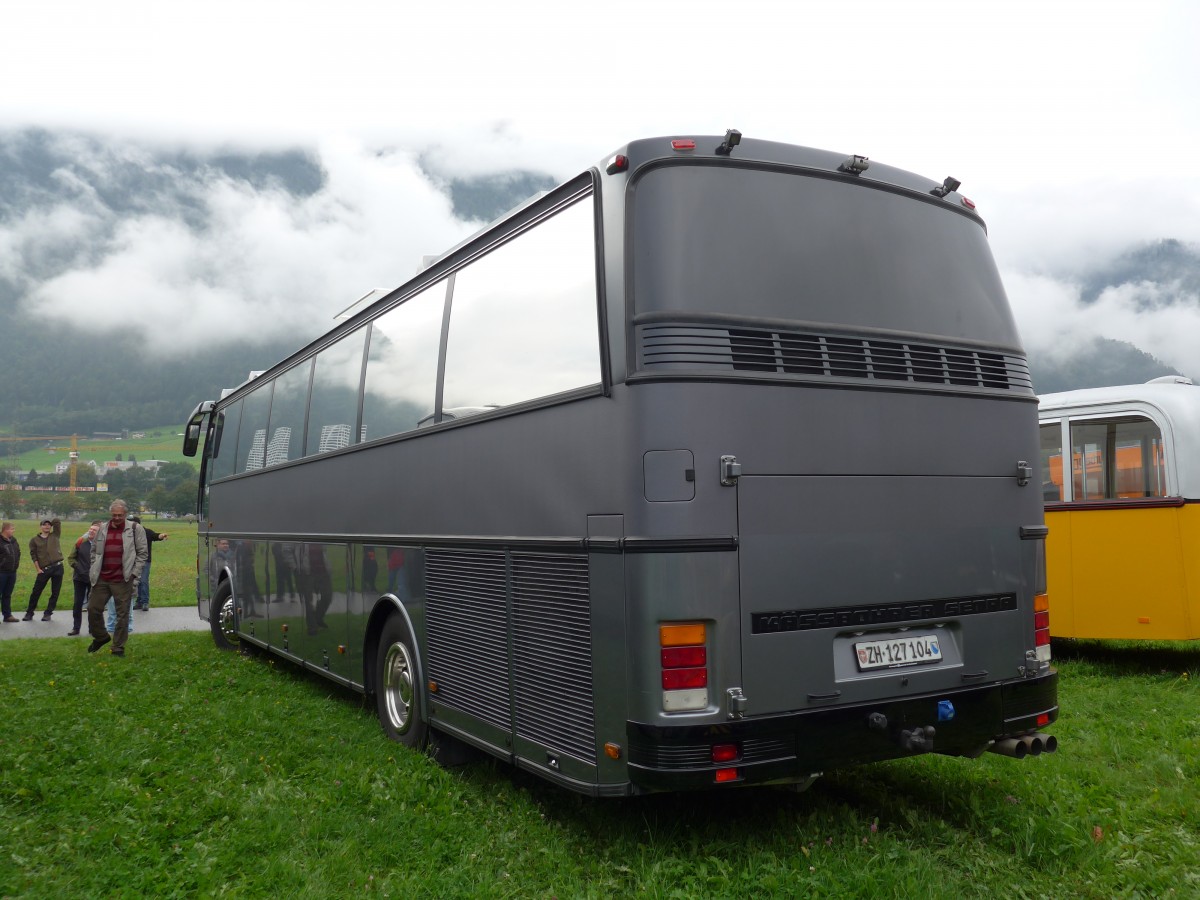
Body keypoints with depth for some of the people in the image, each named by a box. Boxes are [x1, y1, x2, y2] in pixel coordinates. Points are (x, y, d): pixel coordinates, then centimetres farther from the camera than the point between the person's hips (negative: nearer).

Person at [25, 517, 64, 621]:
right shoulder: (34, 540, 7)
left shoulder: (55, 535, 10)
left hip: (58, 567, 1)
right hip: (44, 569, -1)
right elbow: (33, 555, 1)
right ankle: (29, 613, 16)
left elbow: (57, 521, 3)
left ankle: (48, 613, 14)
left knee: (55, 592, 3)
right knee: (36, 591, 2)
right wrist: (38, 568, -6)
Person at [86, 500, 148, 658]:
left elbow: (142, 553, -1)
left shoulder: (135, 529, -1)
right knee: (93, 609, 6)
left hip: (123, 580, -4)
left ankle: (118, 648, 12)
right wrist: (94, 571, 11)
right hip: (101, 579, 4)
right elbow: (94, 551, 19)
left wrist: (134, 574, -5)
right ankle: (100, 637, 30)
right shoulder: (102, 528, 10)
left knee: (122, 614, 1)